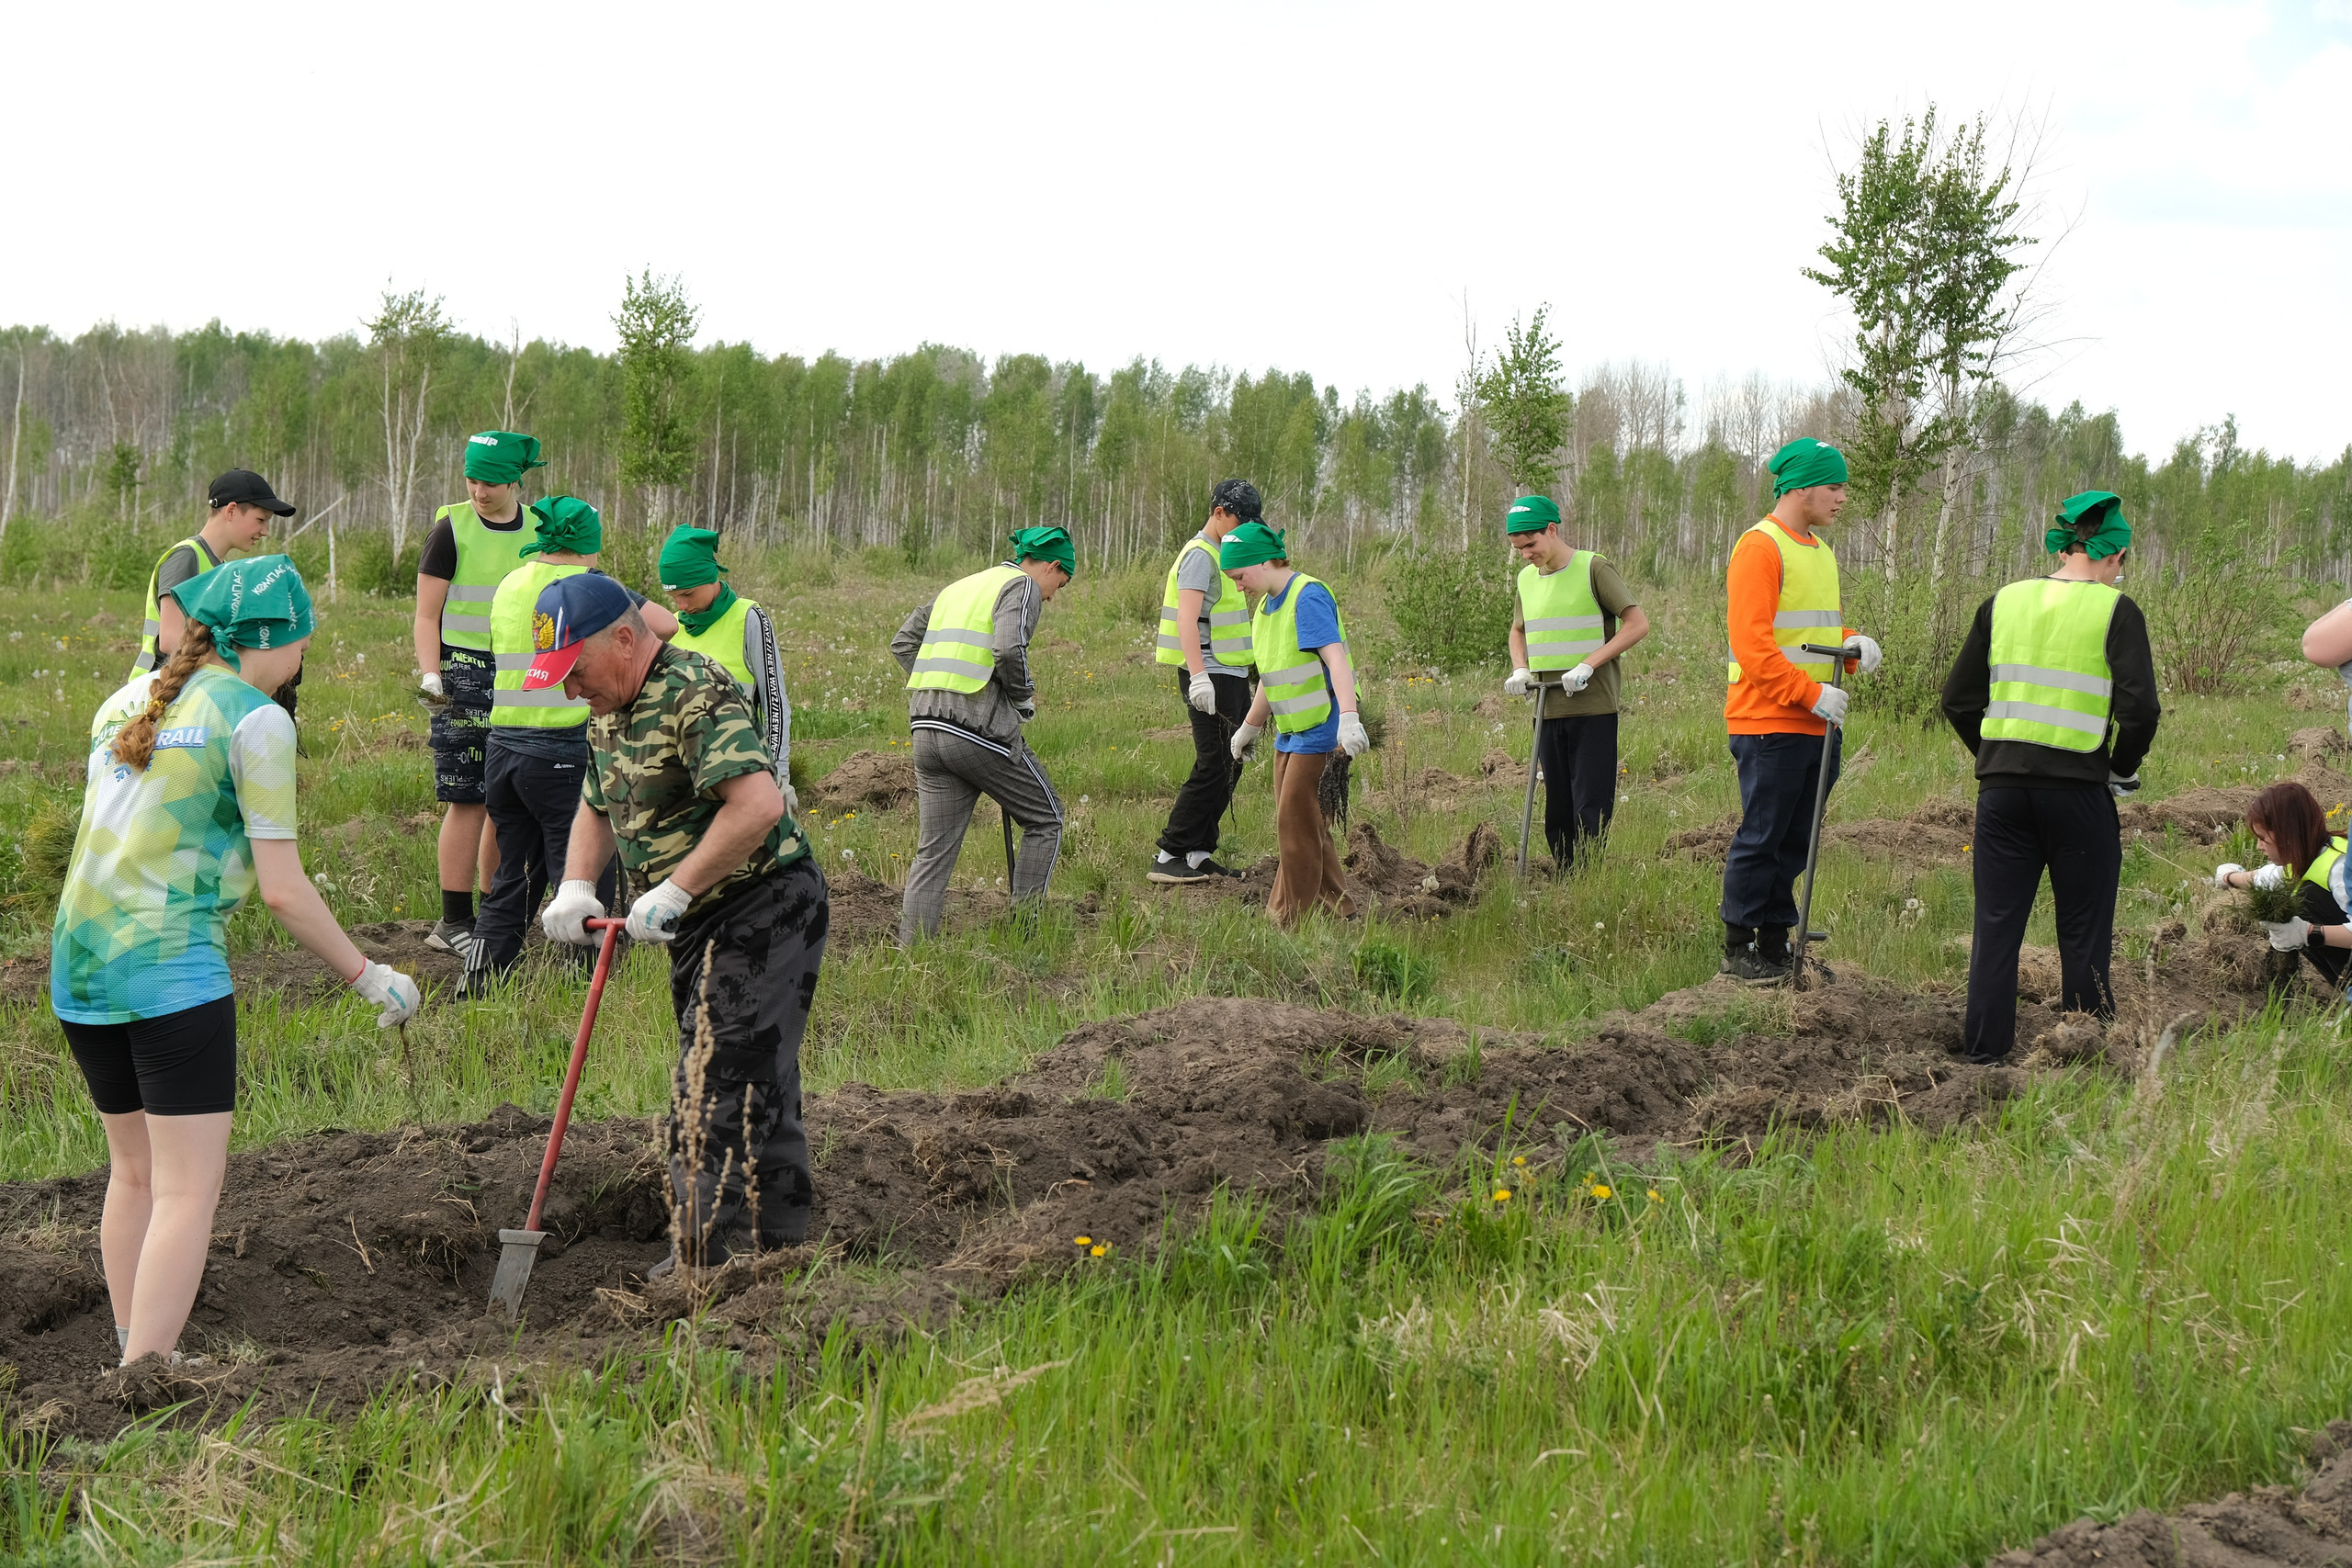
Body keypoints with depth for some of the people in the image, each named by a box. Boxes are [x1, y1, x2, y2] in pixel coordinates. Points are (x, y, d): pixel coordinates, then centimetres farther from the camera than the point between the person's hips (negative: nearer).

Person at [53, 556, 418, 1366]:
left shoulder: (127, 700, 14)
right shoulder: (255, 721, -7)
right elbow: (281, 888, -9)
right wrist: (367, 976, 0)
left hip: (79, 963, 8)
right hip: (172, 965, -8)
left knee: (134, 1170, 20)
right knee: (189, 1190, -6)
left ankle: (131, 1353, 27)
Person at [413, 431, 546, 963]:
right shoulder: (452, 529, -2)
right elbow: (426, 617, -2)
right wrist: (430, 675, -15)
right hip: (465, 673, -5)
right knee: (469, 800, -7)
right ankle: (454, 923, -3)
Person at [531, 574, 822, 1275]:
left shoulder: (695, 694, -20)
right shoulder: (611, 712, 12)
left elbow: (759, 803, -33)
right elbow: (596, 809, 26)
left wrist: (673, 890, -26)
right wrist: (576, 887, 6)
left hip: (762, 915, -10)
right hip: (702, 927, 10)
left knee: (717, 1098, -12)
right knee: (758, 1096, 15)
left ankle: (704, 1264, -10)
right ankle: (780, 1249, 23)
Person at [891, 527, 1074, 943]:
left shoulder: (959, 587, 24)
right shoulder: (1023, 586, 0)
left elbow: (902, 643, 22)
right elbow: (1009, 648, -18)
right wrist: (1024, 700, -2)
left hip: (927, 731, 7)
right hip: (981, 730, -7)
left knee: (933, 851, 8)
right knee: (1045, 819, 12)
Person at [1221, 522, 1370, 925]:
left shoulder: (1308, 598, -17)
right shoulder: (1267, 605, 12)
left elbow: (1335, 658, -27)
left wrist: (1348, 718, -38)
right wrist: (1250, 729, 32)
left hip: (1320, 729, -9)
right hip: (1289, 732, 9)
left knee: (1295, 821, -6)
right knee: (1305, 822, 12)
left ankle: (1291, 918, 1)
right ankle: (1337, 907, 19)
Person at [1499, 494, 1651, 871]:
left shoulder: (1593, 568, -6)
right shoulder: (1527, 578, 12)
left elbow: (1637, 624, -9)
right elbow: (1518, 631, 28)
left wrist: (1588, 664, -17)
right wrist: (1520, 669, 7)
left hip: (1593, 708, -6)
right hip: (1547, 710, 6)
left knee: (1591, 811, -7)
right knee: (1557, 814, 8)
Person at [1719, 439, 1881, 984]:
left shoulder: (1820, 551, 19)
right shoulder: (1760, 547, -11)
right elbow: (1751, 643, -18)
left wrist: (1852, 644, 6)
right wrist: (1812, 695, -20)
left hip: (1818, 725, 9)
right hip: (1770, 723, -9)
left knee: (1794, 842, 11)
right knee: (1761, 837, -4)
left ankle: (1774, 945, 18)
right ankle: (1739, 949, 3)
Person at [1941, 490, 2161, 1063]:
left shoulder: (2003, 603, 7)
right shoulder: (2115, 610, -5)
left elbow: (1957, 700, 9)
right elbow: (2140, 708, -13)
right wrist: (2122, 769, 2)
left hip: (2001, 785, 3)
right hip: (2079, 789, -3)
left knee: (1996, 923, 10)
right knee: (2084, 930, 9)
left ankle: (1984, 1046, 12)